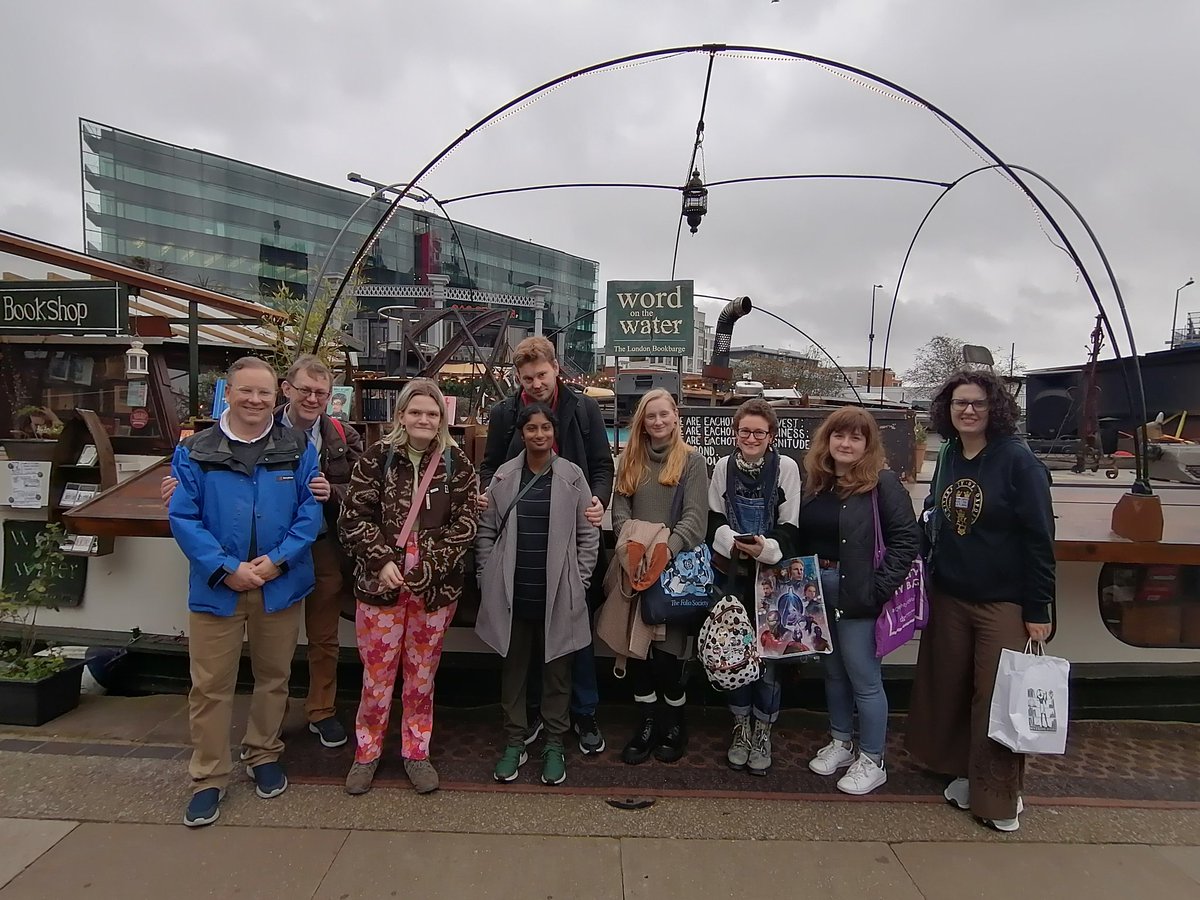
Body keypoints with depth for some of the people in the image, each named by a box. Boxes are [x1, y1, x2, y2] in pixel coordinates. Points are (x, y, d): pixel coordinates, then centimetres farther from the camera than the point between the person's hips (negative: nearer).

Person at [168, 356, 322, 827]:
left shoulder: (298, 449, -1)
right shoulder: (195, 451, -2)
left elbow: (311, 510, -5)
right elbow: (182, 517, -6)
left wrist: (277, 561, -16)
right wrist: (225, 569, -16)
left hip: (280, 584, 1)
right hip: (217, 586, -1)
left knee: (273, 677, 16)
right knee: (210, 685, 7)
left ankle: (263, 756, 37)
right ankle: (208, 778, 24)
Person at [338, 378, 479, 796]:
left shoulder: (457, 463, -1)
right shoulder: (376, 458, -3)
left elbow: (464, 525, -4)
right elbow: (353, 518, -4)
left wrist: (427, 568, -14)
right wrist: (383, 561, -15)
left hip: (437, 587, 1)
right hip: (380, 584, -1)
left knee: (422, 673, 14)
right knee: (378, 672, 10)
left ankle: (416, 752, 32)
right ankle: (367, 751, 31)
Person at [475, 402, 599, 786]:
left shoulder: (572, 476, -2)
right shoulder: (503, 476, 2)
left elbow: (588, 534, 1)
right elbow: (486, 530, 7)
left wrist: (580, 580, -2)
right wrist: (488, 577, 2)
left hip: (557, 593, -1)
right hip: (511, 593, 1)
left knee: (557, 668, 10)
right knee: (513, 667, 12)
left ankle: (554, 744, 26)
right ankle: (514, 742, 28)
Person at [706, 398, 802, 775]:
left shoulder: (787, 467, -7)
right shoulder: (724, 466, 0)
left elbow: (791, 527, -7)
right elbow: (713, 518, 4)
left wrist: (766, 548, -25)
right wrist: (732, 542, -15)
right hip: (734, 573, 2)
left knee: (769, 654, 3)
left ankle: (762, 733, 23)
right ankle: (741, 729, 28)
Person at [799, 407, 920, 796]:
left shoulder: (882, 482, -10)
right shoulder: (815, 480, 6)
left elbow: (907, 538, -13)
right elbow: (801, 535, 12)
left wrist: (879, 586, -17)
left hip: (858, 595, -6)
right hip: (818, 589, 6)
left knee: (864, 678, 5)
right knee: (834, 671, 19)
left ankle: (872, 761, 22)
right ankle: (841, 742, 37)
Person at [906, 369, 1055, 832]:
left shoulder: (1018, 460, -12)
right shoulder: (949, 457, 5)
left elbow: (1040, 538, -12)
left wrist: (1038, 610, -13)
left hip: (1004, 603, -5)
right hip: (948, 597, 6)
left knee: (997, 698, 2)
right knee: (949, 689, 14)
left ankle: (999, 798, 19)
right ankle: (964, 773, 33)